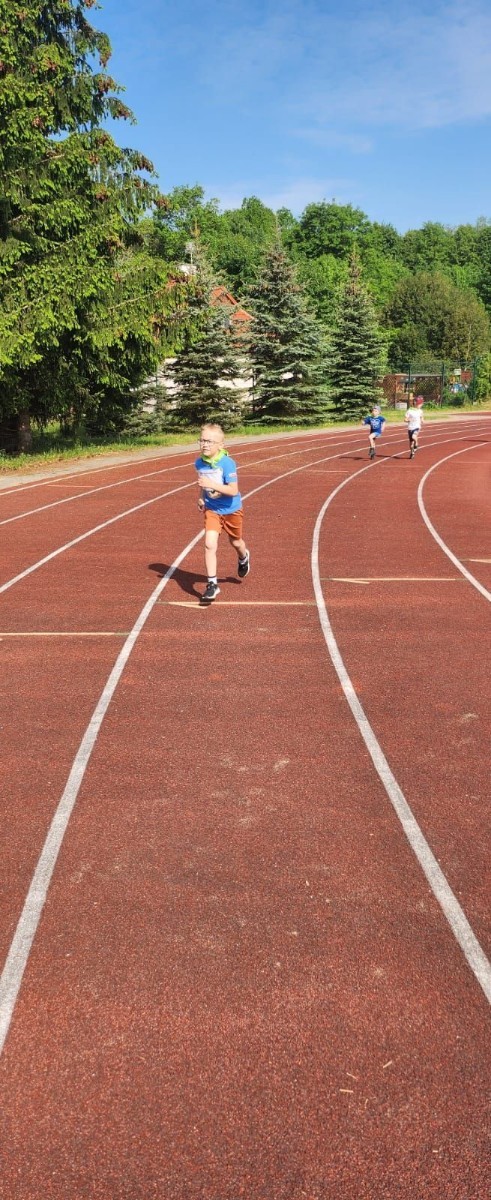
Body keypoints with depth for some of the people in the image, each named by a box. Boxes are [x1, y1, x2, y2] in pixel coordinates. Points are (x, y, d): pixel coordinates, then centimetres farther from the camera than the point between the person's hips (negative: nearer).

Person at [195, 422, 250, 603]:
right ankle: (212, 584, -7)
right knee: (209, 544, -15)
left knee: (235, 542, 21)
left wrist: (211, 485, -38)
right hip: (212, 509, 2)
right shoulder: (199, 463, -9)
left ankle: (243, 558, 58)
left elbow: (233, 490, -31)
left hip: (231, 509, -2)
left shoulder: (227, 463, -25)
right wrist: (201, 496, 4)